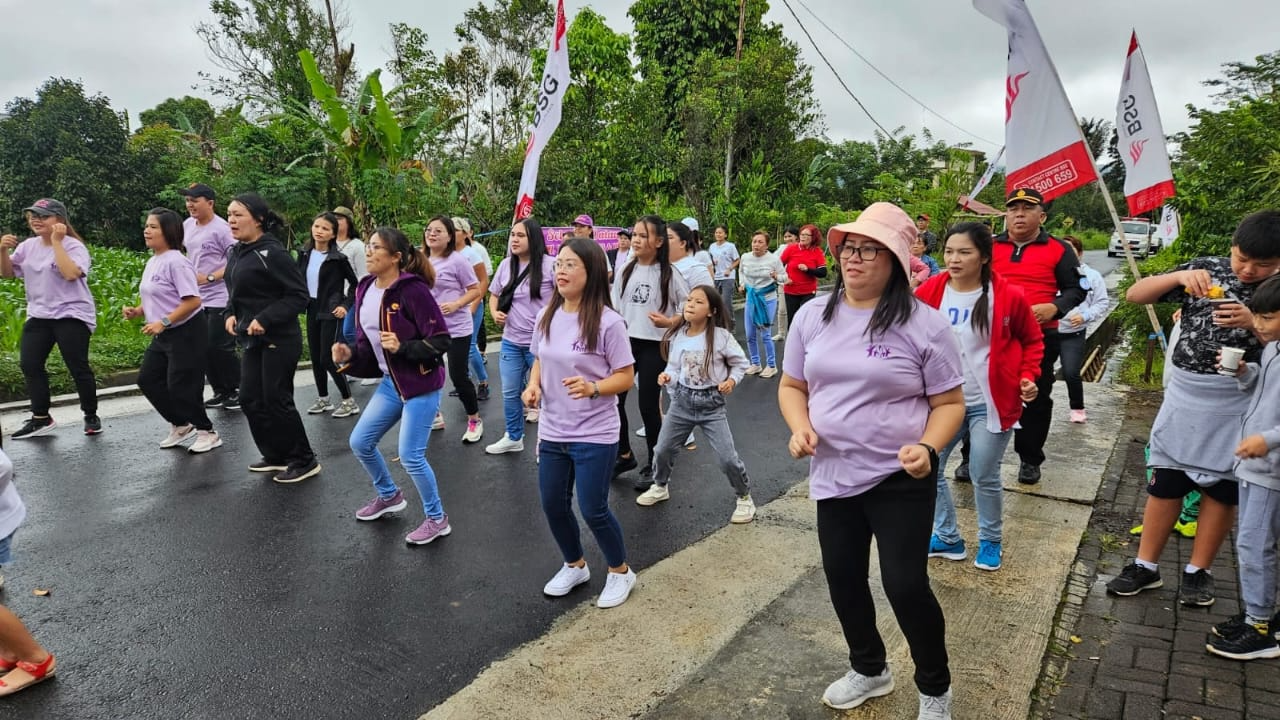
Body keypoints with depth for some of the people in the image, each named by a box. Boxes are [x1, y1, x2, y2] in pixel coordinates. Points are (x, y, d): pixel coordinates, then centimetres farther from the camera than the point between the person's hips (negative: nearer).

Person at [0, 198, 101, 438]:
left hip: (72, 315, -7)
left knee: (78, 367, -3)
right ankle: (41, 418, 14)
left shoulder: (73, 246, -11)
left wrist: (56, 242, -24)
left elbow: (71, 274, -28)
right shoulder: (28, 246, 9)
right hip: (38, 316, 7)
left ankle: (91, 416, 13)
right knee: (29, 364, 3)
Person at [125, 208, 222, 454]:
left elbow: (193, 301, -24)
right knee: (147, 379, 10)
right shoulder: (152, 262, 12)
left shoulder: (176, 261, -17)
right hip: (164, 335, 10)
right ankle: (180, 425, 24)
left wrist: (163, 322, -26)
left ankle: (207, 433, 10)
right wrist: (137, 311, 3)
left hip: (187, 333, -10)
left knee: (180, 386, -6)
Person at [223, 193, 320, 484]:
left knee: (276, 400, -3)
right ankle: (276, 455, 27)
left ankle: (305, 462, 12)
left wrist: (264, 320, -22)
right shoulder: (236, 253, 9)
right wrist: (231, 314, 3)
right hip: (252, 340, 9)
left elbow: (299, 295, -18)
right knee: (250, 399, 11)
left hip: (279, 340, -9)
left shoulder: (273, 253, -16)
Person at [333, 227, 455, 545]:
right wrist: (349, 353, -7)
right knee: (360, 442, 14)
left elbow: (441, 340, -19)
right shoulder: (365, 290, 4)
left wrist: (402, 347, -28)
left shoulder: (413, 290, -19)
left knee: (410, 456, -5)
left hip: (421, 384, -8)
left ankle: (437, 519, 17)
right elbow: (367, 341, 12)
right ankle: (389, 496, 40)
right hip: (391, 382, 8)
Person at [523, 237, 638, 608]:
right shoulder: (547, 316, 1)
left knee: (593, 509, 1)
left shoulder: (608, 322, -17)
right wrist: (533, 386, -6)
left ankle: (620, 572, 28)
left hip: (595, 434, -6)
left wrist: (593, 388, -29)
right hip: (552, 431, 6)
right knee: (553, 504, 14)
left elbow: (626, 376, -12)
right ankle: (574, 566, 40)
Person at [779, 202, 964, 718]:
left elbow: (949, 403, -5)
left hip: (900, 479, -4)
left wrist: (928, 448, -22)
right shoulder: (812, 316, 1)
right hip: (833, 475, 5)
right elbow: (792, 386, 9)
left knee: (905, 584, -1)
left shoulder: (924, 324, -11)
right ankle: (869, 670, 43)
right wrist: (799, 426, -10)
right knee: (842, 578, 15)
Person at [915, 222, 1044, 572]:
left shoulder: (1008, 296, -9)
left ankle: (991, 541, 32)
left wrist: (1028, 376, -7)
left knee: (985, 476, 6)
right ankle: (947, 538, 26)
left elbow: (1032, 340, 6)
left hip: (989, 403, -3)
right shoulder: (929, 293, -5)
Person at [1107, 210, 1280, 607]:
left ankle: (1198, 571, 26)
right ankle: (1145, 567, 18)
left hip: (1239, 405, -1)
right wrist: (1180, 276, -18)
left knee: (1221, 488, 10)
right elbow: (1134, 295, -2)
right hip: (1184, 395, 1)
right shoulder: (1206, 270, 0)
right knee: (1165, 483, 7)